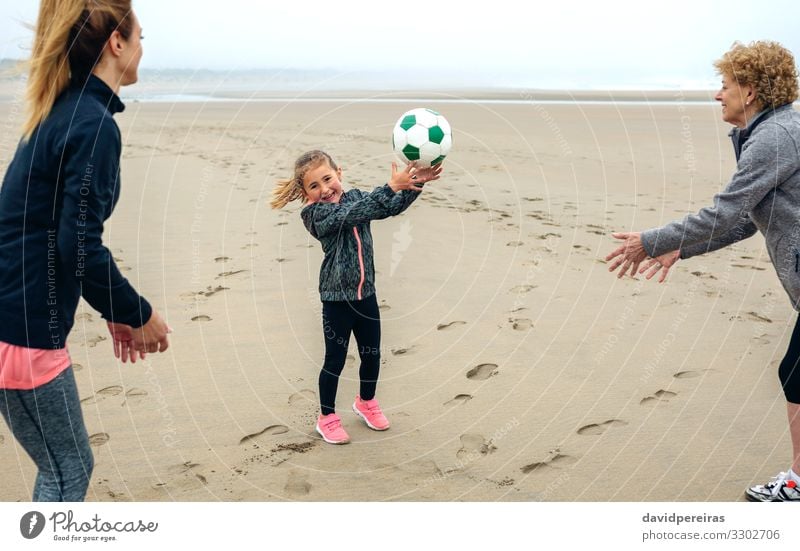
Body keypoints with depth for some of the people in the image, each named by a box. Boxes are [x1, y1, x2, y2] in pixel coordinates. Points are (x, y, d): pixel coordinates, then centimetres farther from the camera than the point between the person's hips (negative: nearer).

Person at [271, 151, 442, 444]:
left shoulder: (355, 197, 4)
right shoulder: (316, 213, -15)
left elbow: (392, 207, -3)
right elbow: (354, 214, -30)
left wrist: (416, 181, -21)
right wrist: (391, 186, -37)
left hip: (365, 293, 6)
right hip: (337, 298, -5)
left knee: (372, 355, 16)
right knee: (335, 360, 6)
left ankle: (366, 402, 42)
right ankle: (327, 418, 25)